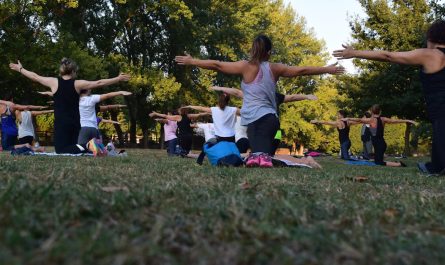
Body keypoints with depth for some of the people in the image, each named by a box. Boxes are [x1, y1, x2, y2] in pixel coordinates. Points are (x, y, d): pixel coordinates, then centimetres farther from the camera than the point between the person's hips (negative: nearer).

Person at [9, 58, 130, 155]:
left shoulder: (54, 82, -4)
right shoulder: (78, 84, -2)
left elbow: (35, 77, 9)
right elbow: (99, 83, 0)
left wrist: (20, 69, 25)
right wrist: (118, 79, 7)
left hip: (61, 123, -3)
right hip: (75, 123, 3)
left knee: (61, 151, -6)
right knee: (73, 147, 19)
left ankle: (85, 146, -30)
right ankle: (87, 146, -10)